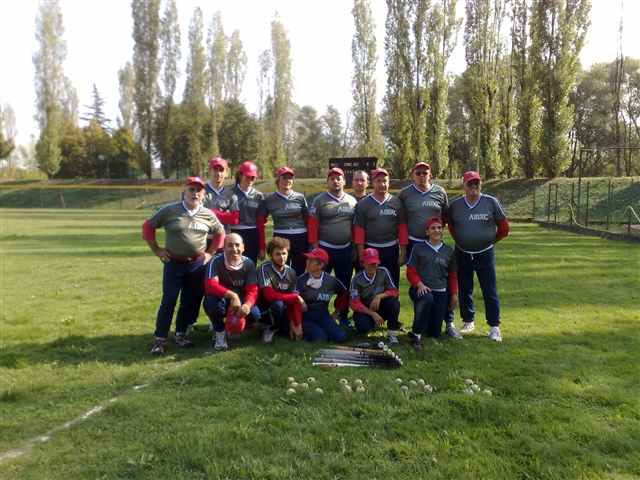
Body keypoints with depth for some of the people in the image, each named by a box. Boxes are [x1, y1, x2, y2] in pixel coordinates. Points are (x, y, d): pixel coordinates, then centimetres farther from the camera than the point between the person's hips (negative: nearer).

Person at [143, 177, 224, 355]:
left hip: (197, 264, 3)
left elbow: (220, 233, 15)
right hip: (174, 263, -3)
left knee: (192, 301, 9)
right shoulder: (170, 210, -8)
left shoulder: (208, 215, 0)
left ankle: (181, 333, 26)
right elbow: (148, 225, -1)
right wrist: (156, 249, -3)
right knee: (168, 301, -2)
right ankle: (160, 339, 10)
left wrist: (210, 253, 9)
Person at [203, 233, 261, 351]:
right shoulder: (216, 261, -21)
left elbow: (252, 290, -16)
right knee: (213, 302, -38)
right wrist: (232, 295, -48)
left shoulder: (249, 264, -10)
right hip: (221, 300, -2)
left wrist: (247, 304, -39)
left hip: (240, 301, 2)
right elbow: (210, 286, -35)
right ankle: (219, 332, -6)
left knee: (254, 314, -27)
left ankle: (234, 329, 11)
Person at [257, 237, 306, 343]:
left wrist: (293, 323, -14)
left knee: (296, 332, -14)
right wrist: (296, 298, -26)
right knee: (278, 304, -36)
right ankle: (271, 328, -5)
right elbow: (270, 296, -31)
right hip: (264, 308, -5)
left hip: (281, 310, 5)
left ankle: (277, 325, 17)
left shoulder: (291, 273, -7)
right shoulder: (264, 269, -22)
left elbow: (292, 302, -5)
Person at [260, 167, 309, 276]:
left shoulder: (300, 197, 3)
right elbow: (261, 220, 6)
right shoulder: (269, 199, 0)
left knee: (299, 271, 11)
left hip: (301, 238, 1)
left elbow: (308, 220, 6)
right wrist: (262, 246, 1)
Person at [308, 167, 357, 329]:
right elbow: (312, 225, -8)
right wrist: (315, 249, -13)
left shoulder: (352, 201, 7)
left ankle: (344, 317, 25)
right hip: (324, 249, -3)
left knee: (345, 285, 12)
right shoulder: (319, 200, -4)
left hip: (345, 250, 4)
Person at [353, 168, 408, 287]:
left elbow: (402, 228, 1)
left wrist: (403, 253, -3)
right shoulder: (363, 204, -2)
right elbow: (359, 231, -4)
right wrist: (361, 255, -9)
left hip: (392, 250, 1)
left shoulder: (397, 202, 1)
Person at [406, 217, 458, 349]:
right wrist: (419, 284, -22)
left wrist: (454, 295, 10)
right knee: (427, 298, -42)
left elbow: (452, 276, 16)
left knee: (435, 333, 3)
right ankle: (415, 334, -23)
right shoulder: (418, 248, -1)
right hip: (421, 290, -4)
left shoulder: (448, 250, 10)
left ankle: (424, 320, 40)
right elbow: (410, 272, -4)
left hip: (441, 293, 4)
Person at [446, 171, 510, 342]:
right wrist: (461, 240, 11)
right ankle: (468, 321, 29)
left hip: (485, 254, -2)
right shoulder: (455, 205, -3)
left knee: (490, 291, 1)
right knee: (464, 290, 12)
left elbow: (504, 227, 1)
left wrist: (491, 240, 7)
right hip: (462, 254, 2)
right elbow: (450, 225, 14)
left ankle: (494, 326, 11)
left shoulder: (491, 202, -8)